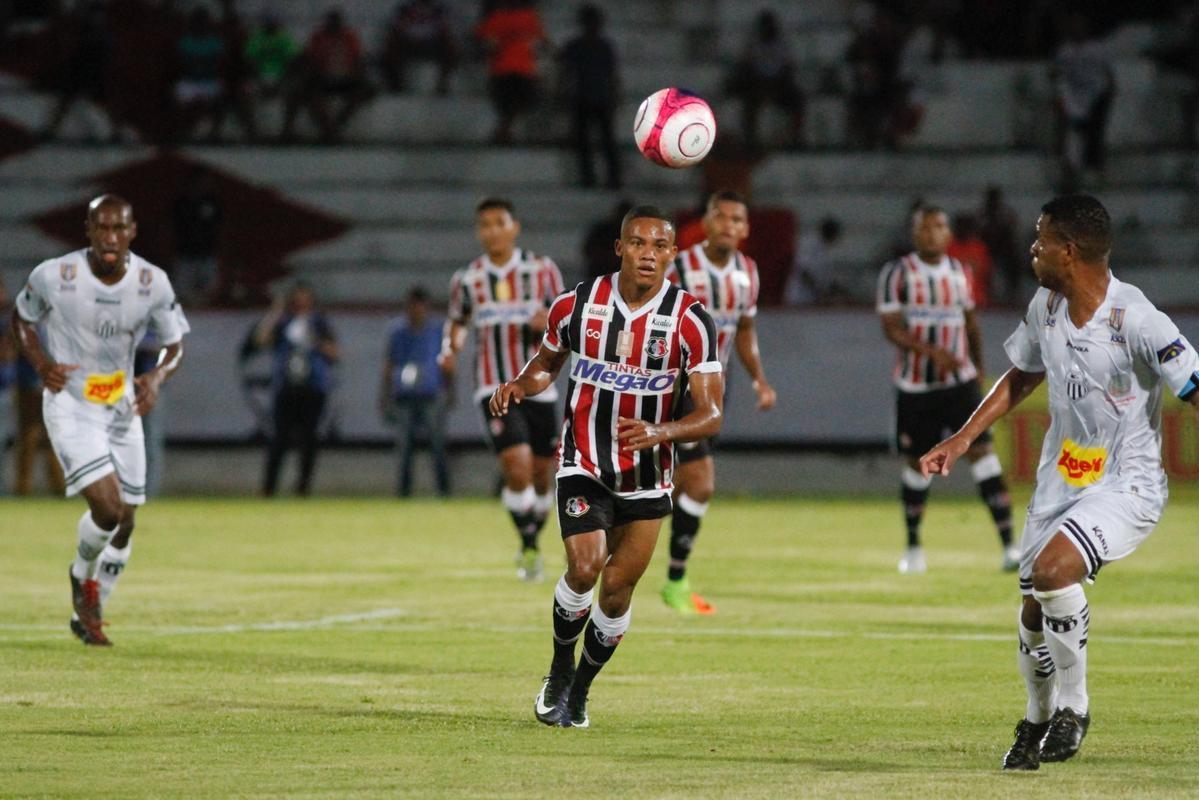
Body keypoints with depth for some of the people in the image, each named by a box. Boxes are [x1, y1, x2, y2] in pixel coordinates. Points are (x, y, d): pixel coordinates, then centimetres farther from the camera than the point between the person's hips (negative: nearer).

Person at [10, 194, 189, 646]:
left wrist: (156, 378, -19)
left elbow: (175, 346, 2)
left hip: (122, 408, 4)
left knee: (124, 523, 9)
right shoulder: (54, 277, -16)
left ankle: (89, 615, 29)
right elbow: (21, 318, 4)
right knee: (108, 506, -20)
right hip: (70, 405, -4)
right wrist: (42, 363, -13)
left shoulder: (153, 283, -10)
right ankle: (83, 575, 13)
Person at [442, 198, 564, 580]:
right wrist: (451, 349, -5)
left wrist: (548, 324, -17)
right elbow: (458, 321, 16)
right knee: (517, 466, -19)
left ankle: (532, 545, 31)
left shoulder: (542, 270, 0)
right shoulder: (467, 280, 2)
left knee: (541, 474, 8)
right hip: (495, 389, -1)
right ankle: (528, 546, -2)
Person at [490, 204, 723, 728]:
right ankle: (559, 670, 5)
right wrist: (520, 386, -8)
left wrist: (659, 432, -35)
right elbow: (547, 362, 15)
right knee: (585, 567, -21)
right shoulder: (577, 305, -7)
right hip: (584, 466, -1)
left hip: (648, 478, 1)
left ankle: (580, 689, 27)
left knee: (618, 589, 3)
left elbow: (711, 415, -16)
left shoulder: (689, 321, -13)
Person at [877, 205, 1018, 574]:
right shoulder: (898, 273, -5)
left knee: (982, 452, -12)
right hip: (915, 386, -1)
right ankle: (913, 545, 30)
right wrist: (931, 351, -26)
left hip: (959, 382, 1)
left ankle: (1009, 546, -17)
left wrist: (978, 366, 23)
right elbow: (891, 328, -12)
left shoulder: (959, 272, 6)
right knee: (917, 463, 9)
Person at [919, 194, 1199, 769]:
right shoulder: (1046, 306, 0)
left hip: (1126, 483, -7)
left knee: (1052, 570, -28)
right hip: (1060, 478, 7)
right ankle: (1038, 720, 34)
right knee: (1034, 608, 8)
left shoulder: (1136, 321, -22)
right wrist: (962, 439, 13)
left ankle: (1073, 705, -9)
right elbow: (1021, 377, 18)